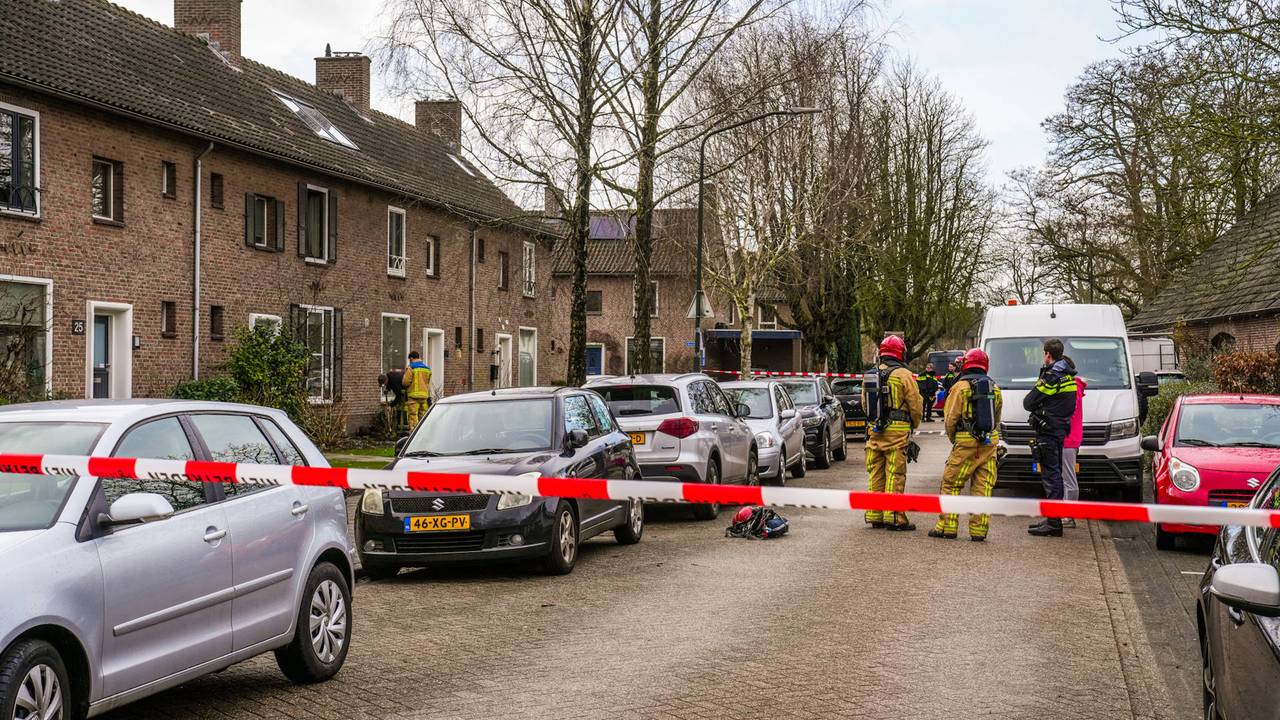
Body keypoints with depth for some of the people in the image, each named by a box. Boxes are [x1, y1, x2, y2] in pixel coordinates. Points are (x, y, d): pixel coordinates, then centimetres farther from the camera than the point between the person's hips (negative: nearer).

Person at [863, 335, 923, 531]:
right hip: (897, 432, -6)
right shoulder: (904, 375, -8)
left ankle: (875, 516, 15)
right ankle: (893, 517, -3)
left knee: (875, 474, 11)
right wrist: (914, 425, 13)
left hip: (874, 431, 6)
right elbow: (915, 406, -5)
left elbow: (865, 404, 18)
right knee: (895, 475, -3)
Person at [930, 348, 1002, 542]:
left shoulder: (961, 386, -4)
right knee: (983, 487, 5)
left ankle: (947, 527, 3)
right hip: (990, 442, 5)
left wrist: (953, 439, 10)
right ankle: (979, 530, 3)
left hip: (966, 442, -5)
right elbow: (997, 419, 17)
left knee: (951, 484, 4)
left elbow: (950, 418, -5)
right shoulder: (994, 388, 12)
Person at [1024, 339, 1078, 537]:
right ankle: (1053, 519, 22)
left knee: (1050, 474, -8)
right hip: (1061, 431, 9)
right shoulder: (1069, 376, 12)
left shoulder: (1050, 377, -16)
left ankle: (1053, 523, -9)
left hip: (1047, 431, -9)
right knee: (1055, 474, 15)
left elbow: (1028, 403, -13)